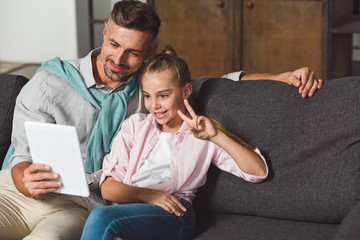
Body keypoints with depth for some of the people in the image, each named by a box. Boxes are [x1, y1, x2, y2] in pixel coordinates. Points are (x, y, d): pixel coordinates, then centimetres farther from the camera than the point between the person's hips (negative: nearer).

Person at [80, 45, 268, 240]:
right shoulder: (135, 124, 24)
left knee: (101, 218, -33)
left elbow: (259, 172, 6)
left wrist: (217, 136, -4)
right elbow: (108, 187, 12)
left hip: (173, 216, -2)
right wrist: (147, 194, -9)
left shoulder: (202, 135, 17)